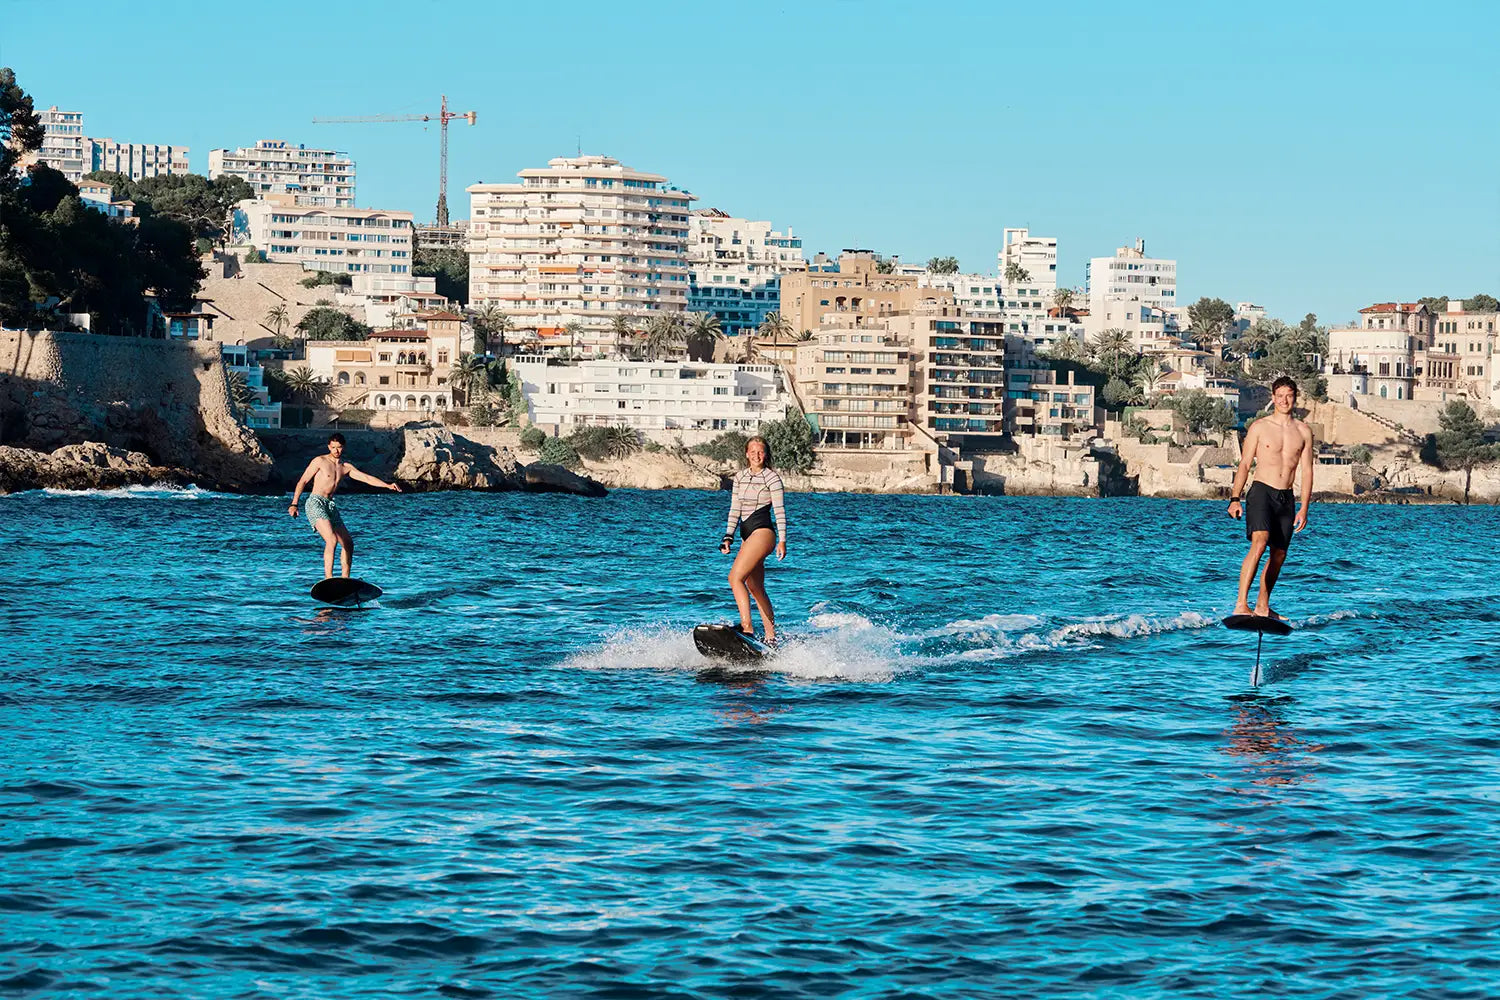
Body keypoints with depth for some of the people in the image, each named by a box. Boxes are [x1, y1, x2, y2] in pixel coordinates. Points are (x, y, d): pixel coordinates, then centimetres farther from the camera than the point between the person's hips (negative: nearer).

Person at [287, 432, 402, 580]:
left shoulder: (346, 467, 15)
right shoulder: (320, 461, -1)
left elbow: (366, 478, 8)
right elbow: (302, 481, 0)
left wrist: (387, 485, -5)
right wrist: (294, 504, -7)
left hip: (331, 505, 7)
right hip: (315, 503, -7)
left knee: (348, 544, 9)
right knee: (332, 540, -24)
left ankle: (345, 579, 18)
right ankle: (328, 579, -27)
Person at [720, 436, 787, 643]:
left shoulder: (771, 477, -5)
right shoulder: (740, 477, 14)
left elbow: (779, 510, -8)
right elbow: (735, 509, 14)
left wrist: (782, 540, -14)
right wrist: (728, 536, 6)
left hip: (763, 532, -8)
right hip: (747, 535, 8)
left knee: (735, 577, -21)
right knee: (756, 590, 10)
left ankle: (746, 628, -26)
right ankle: (771, 636, 16)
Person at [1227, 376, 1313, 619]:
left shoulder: (1303, 432, 9)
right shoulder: (1259, 427, 1)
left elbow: (1306, 471, 9)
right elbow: (1244, 465, 2)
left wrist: (1304, 508, 2)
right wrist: (1235, 498, -7)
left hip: (1286, 498, 4)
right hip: (1262, 491, -4)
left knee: (1279, 554, 6)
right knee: (1259, 542, -23)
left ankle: (1262, 607, 19)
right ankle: (1241, 605, -30)